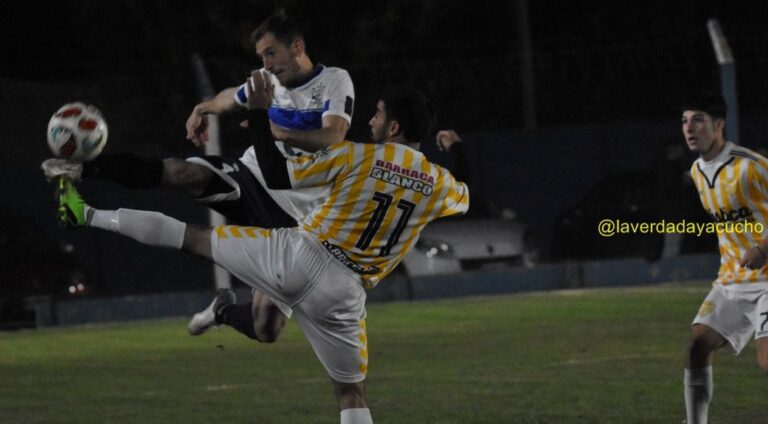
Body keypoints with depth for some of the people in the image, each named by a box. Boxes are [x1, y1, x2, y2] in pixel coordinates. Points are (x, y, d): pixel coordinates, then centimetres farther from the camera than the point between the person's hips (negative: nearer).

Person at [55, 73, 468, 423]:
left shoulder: (355, 155, -7)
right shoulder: (439, 184, 0)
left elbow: (278, 178, -4)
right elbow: (463, 199, 26)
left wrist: (258, 116, 3)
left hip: (298, 255, -2)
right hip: (343, 294, 2)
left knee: (195, 237, 10)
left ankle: (89, 215, 14)